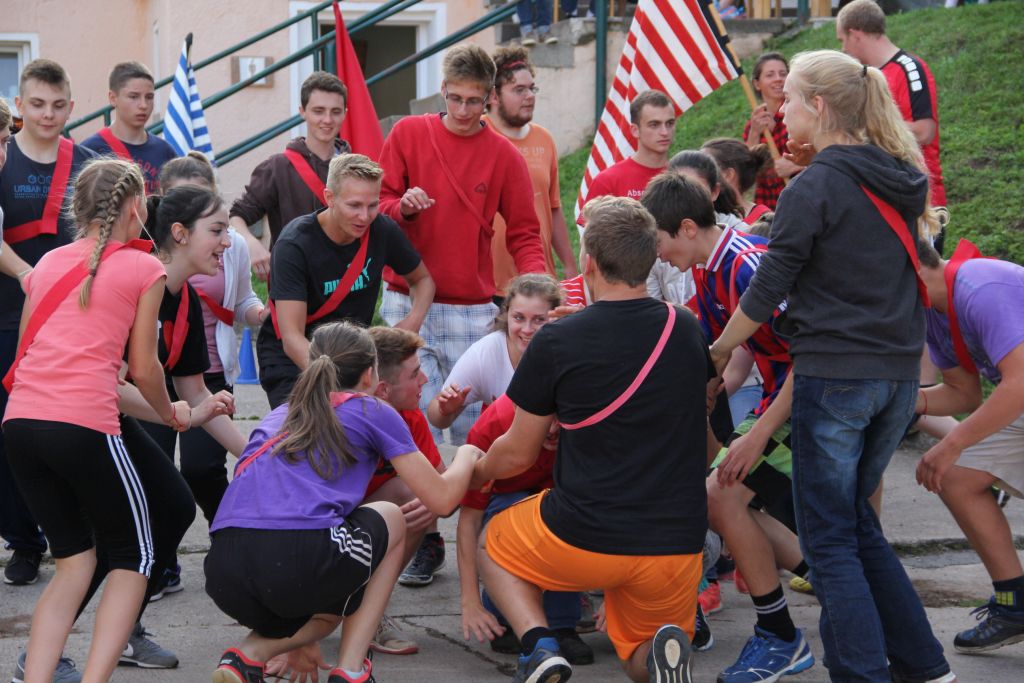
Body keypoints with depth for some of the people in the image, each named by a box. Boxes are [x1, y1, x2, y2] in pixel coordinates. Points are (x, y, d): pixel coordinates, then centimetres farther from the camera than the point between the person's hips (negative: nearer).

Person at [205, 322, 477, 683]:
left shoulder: (278, 416, 32)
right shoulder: (373, 412, 16)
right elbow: (441, 499, 17)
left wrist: (300, 633, 45)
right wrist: (466, 456, 42)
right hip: (300, 560, -6)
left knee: (330, 601, 38)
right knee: (391, 518, 27)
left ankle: (249, 654, 7)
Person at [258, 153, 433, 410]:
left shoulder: (382, 230, -9)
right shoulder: (294, 244, -23)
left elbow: (422, 279, 12)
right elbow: (291, 338, -29)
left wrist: (414, 319, -10)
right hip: (292, 359, -4)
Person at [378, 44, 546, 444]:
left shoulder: (504, 156, 2)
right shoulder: (408, 134, 3)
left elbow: (523, 233, 4)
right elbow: (379, 202, 6)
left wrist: (535, 279, -14)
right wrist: (403, 208, -17)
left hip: (473, 309, 0)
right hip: (407, 302, 0)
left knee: (471, 415, 3)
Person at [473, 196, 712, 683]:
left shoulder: (557, 342, -10)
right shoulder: (687, 331, 1)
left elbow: (518, 454, 3)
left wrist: (475, 473, 26)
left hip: (584, 539, -3)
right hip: (676, 545, 3)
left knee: (491, 549, 28)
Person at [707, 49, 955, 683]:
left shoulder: (814, 188, -11)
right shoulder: (901, 184, 11)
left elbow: (766, 292, -9)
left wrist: (716, 353, 5)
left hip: (835, 375, -8)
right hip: (899, 374, 8)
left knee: (829, 536, 1)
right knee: (857, 522, 19)